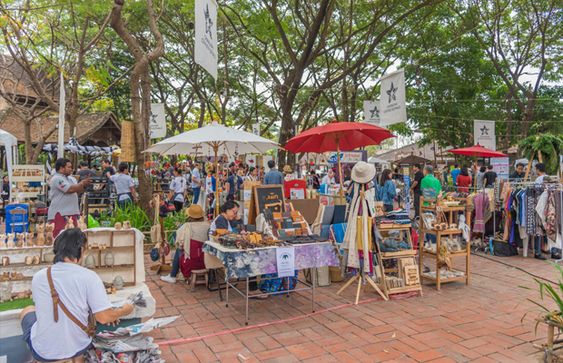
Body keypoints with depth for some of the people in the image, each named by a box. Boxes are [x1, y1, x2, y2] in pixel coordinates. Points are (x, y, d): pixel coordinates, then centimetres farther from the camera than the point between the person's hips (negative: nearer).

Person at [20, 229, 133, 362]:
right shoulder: (89, 276, -19)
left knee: (27, 311, 27)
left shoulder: (38, 277, -10)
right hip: (78, 348, 0)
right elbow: (104, 318, -18)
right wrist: (125, 310, 3)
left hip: (43, 352, 1)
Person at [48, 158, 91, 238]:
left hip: (72, 213, 8)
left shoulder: (71, 179, 17)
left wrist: (84, 185, -4)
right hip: (60, 213, -8)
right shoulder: (56, 179, -10)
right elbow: (70, 189, -18)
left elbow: (79, 191, 16)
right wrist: (82, 183, -7)